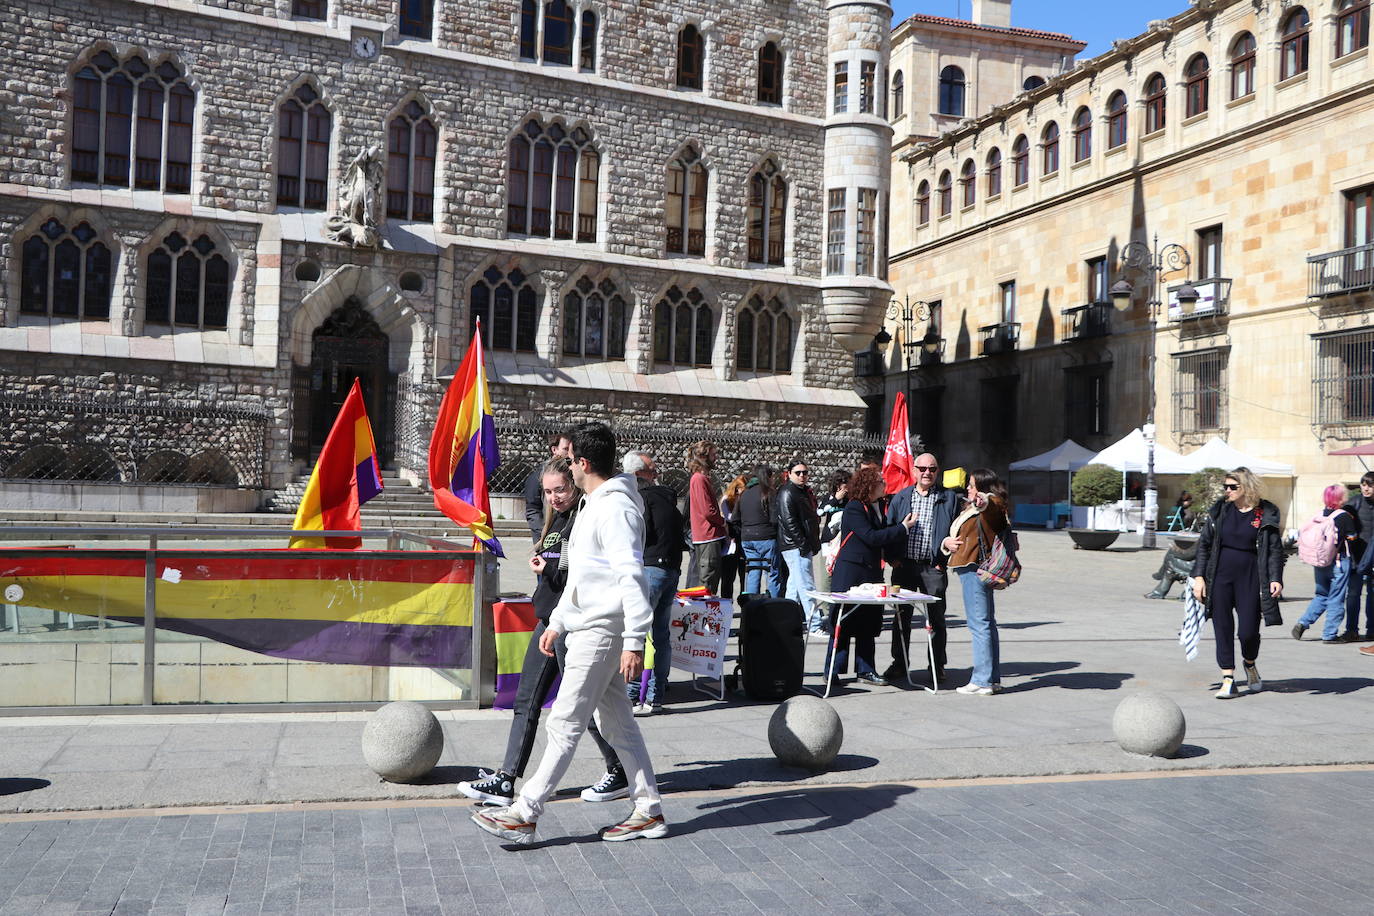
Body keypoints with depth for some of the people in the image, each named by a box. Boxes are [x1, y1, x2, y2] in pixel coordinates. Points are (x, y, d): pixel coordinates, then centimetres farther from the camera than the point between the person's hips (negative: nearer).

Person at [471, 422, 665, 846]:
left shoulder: (616, 508, -16)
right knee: (617, 720, 12)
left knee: (564, 724, -4)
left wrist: (634, 641, -27)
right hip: (587, 628, 10)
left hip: (601, 631, -10)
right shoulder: (592, 505, 17)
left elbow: (632, 577, -23)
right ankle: (649, 810, 19)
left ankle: (524, 815, 3)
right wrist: (557, 622, 22)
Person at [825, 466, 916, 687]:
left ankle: (865, 670, 17)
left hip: (871, 572, 8)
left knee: (868, 623, 10)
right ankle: (833, 671, 8)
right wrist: (903, 528, -15)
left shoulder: (876, 507, 12)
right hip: (850, 572, -8)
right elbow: (871, 537, -21)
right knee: (843, 622, -1)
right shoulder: (854, 508, -14)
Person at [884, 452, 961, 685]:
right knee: (902, 615, 10)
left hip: (933, 567, -2)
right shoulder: (901, 497, 9)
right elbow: (889, 528, 10)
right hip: (904, 565, 2)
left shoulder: (949, 498, 3)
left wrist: (946, 559, -6)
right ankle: (899, 663, 22)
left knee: (935, 618, 3)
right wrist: (893, 557, -1)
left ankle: (937, 667, 13)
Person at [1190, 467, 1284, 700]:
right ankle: (1228, 679, 9)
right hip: (1220, 577, 2)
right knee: (1223, 628, 1)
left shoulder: (1266, 513, 0)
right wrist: (1199, 576, -1)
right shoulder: (1219, 510, 5)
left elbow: (1275, 549, 0)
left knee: (1248, 630, -2)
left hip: (1250, 577, -2)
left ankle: (1250, 664, 31)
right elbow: (1204, 543, 6)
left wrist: (1275, 579, -10)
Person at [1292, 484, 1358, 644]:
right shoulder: (1345, 516, -11)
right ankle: (1330, 635, 7)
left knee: (1321, 595, 18)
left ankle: (1303, 623, 4)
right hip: (1339, 562, -5)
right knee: (1336, 598, 4)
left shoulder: (1319, 515, 3)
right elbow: (1352, 539, -6)